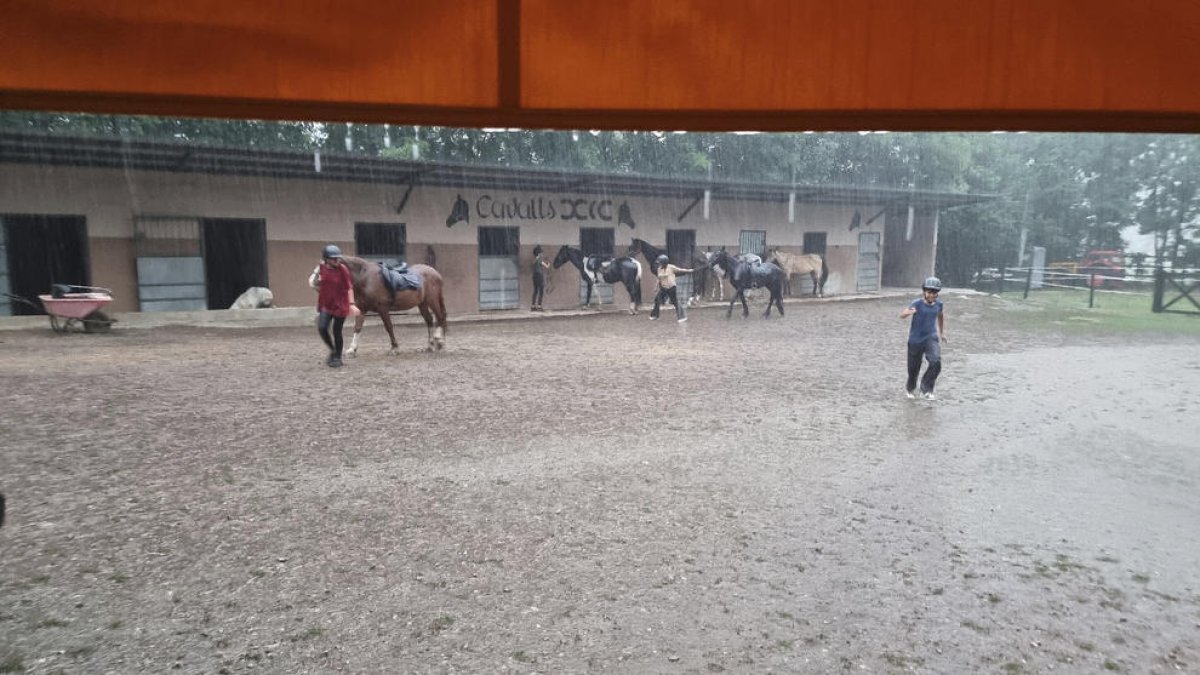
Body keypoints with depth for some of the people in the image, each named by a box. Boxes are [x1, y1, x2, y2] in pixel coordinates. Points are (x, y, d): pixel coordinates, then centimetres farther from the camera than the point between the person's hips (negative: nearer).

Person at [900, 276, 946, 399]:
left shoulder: (938, 304, -1)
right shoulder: (917, 303, -15)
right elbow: (902, 315, -31)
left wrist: (942, 332, 24)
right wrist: (909, 312, -53)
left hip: (931, 338, 3)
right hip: (916, 339, -3)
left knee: (936, 363, -19)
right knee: (914, 366, 10)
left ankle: (926, 390, -4)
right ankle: (910, 388, 38)